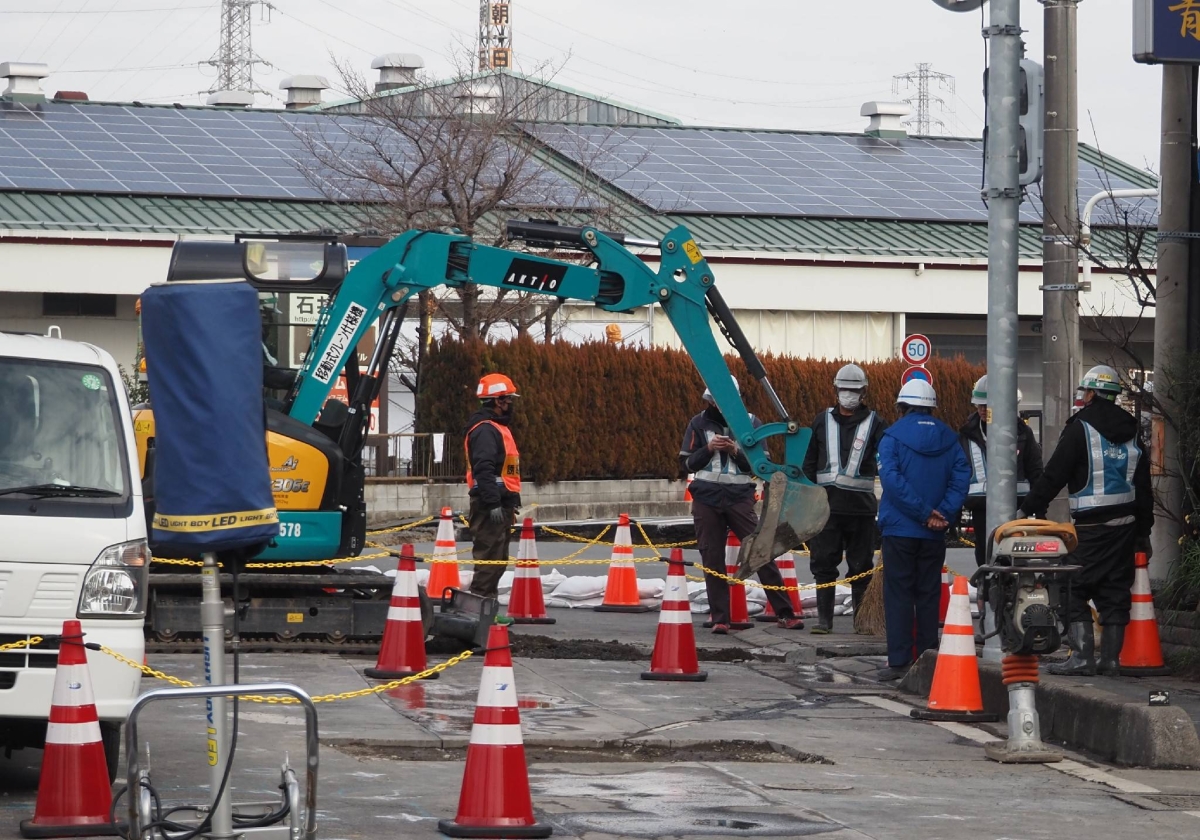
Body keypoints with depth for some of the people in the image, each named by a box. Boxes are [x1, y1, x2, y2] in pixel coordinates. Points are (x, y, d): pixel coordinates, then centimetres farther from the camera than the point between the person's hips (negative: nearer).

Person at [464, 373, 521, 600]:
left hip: (500, 504, 11)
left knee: (498, 560, 15)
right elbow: (484, 469, -24)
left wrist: (512, 503, 27)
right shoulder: (485, 430, -14)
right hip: (490, 506, -11)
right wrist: (493, 503, -27)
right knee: (490, 557, -12)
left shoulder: (497, 427, 21)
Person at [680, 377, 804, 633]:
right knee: (712, 560, 1)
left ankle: (786, 613, -5)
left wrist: (736, 452, -16)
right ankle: (720, 619, 8)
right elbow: (687, 463, 4)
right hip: (706, 499, 1)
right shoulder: (699, 424, 6)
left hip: (739, 497, -1)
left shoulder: (750, 422, 3)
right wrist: (709, 449, -13)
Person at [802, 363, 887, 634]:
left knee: (861, 566, 4)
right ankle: (824, 618, 6)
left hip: (861, 507, -2)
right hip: (826, 504, 2)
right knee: (823, 563, 0)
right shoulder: (823, 421, 11)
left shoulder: (874, 423, 3)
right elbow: (810, 463, 15)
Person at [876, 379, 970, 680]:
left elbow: (891, 478, -17)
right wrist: (943, 514, -10)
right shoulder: (948, 437, 6)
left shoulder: (893, 436, -5)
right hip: (934, 533, 3)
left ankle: (899, 661, -5)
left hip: (899, 528, -3)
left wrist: (924, 512, -15)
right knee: (929, 594, 11)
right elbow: (961, 475, -4)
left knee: (898, 594, 0)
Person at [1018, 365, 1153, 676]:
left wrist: (1027, 509, -2)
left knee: (1075, 591, -5)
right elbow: (1144, 487, 19)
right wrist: (1144, 531, 24)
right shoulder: (1131, 433, 14)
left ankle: (1082, 656, -14)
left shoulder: (1081, 428, -8)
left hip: (1091, 527, -7)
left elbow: (1054, 475, -10)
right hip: (1126, 523, 7)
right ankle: (1111, 659, 8)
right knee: (1115, 592, 9)